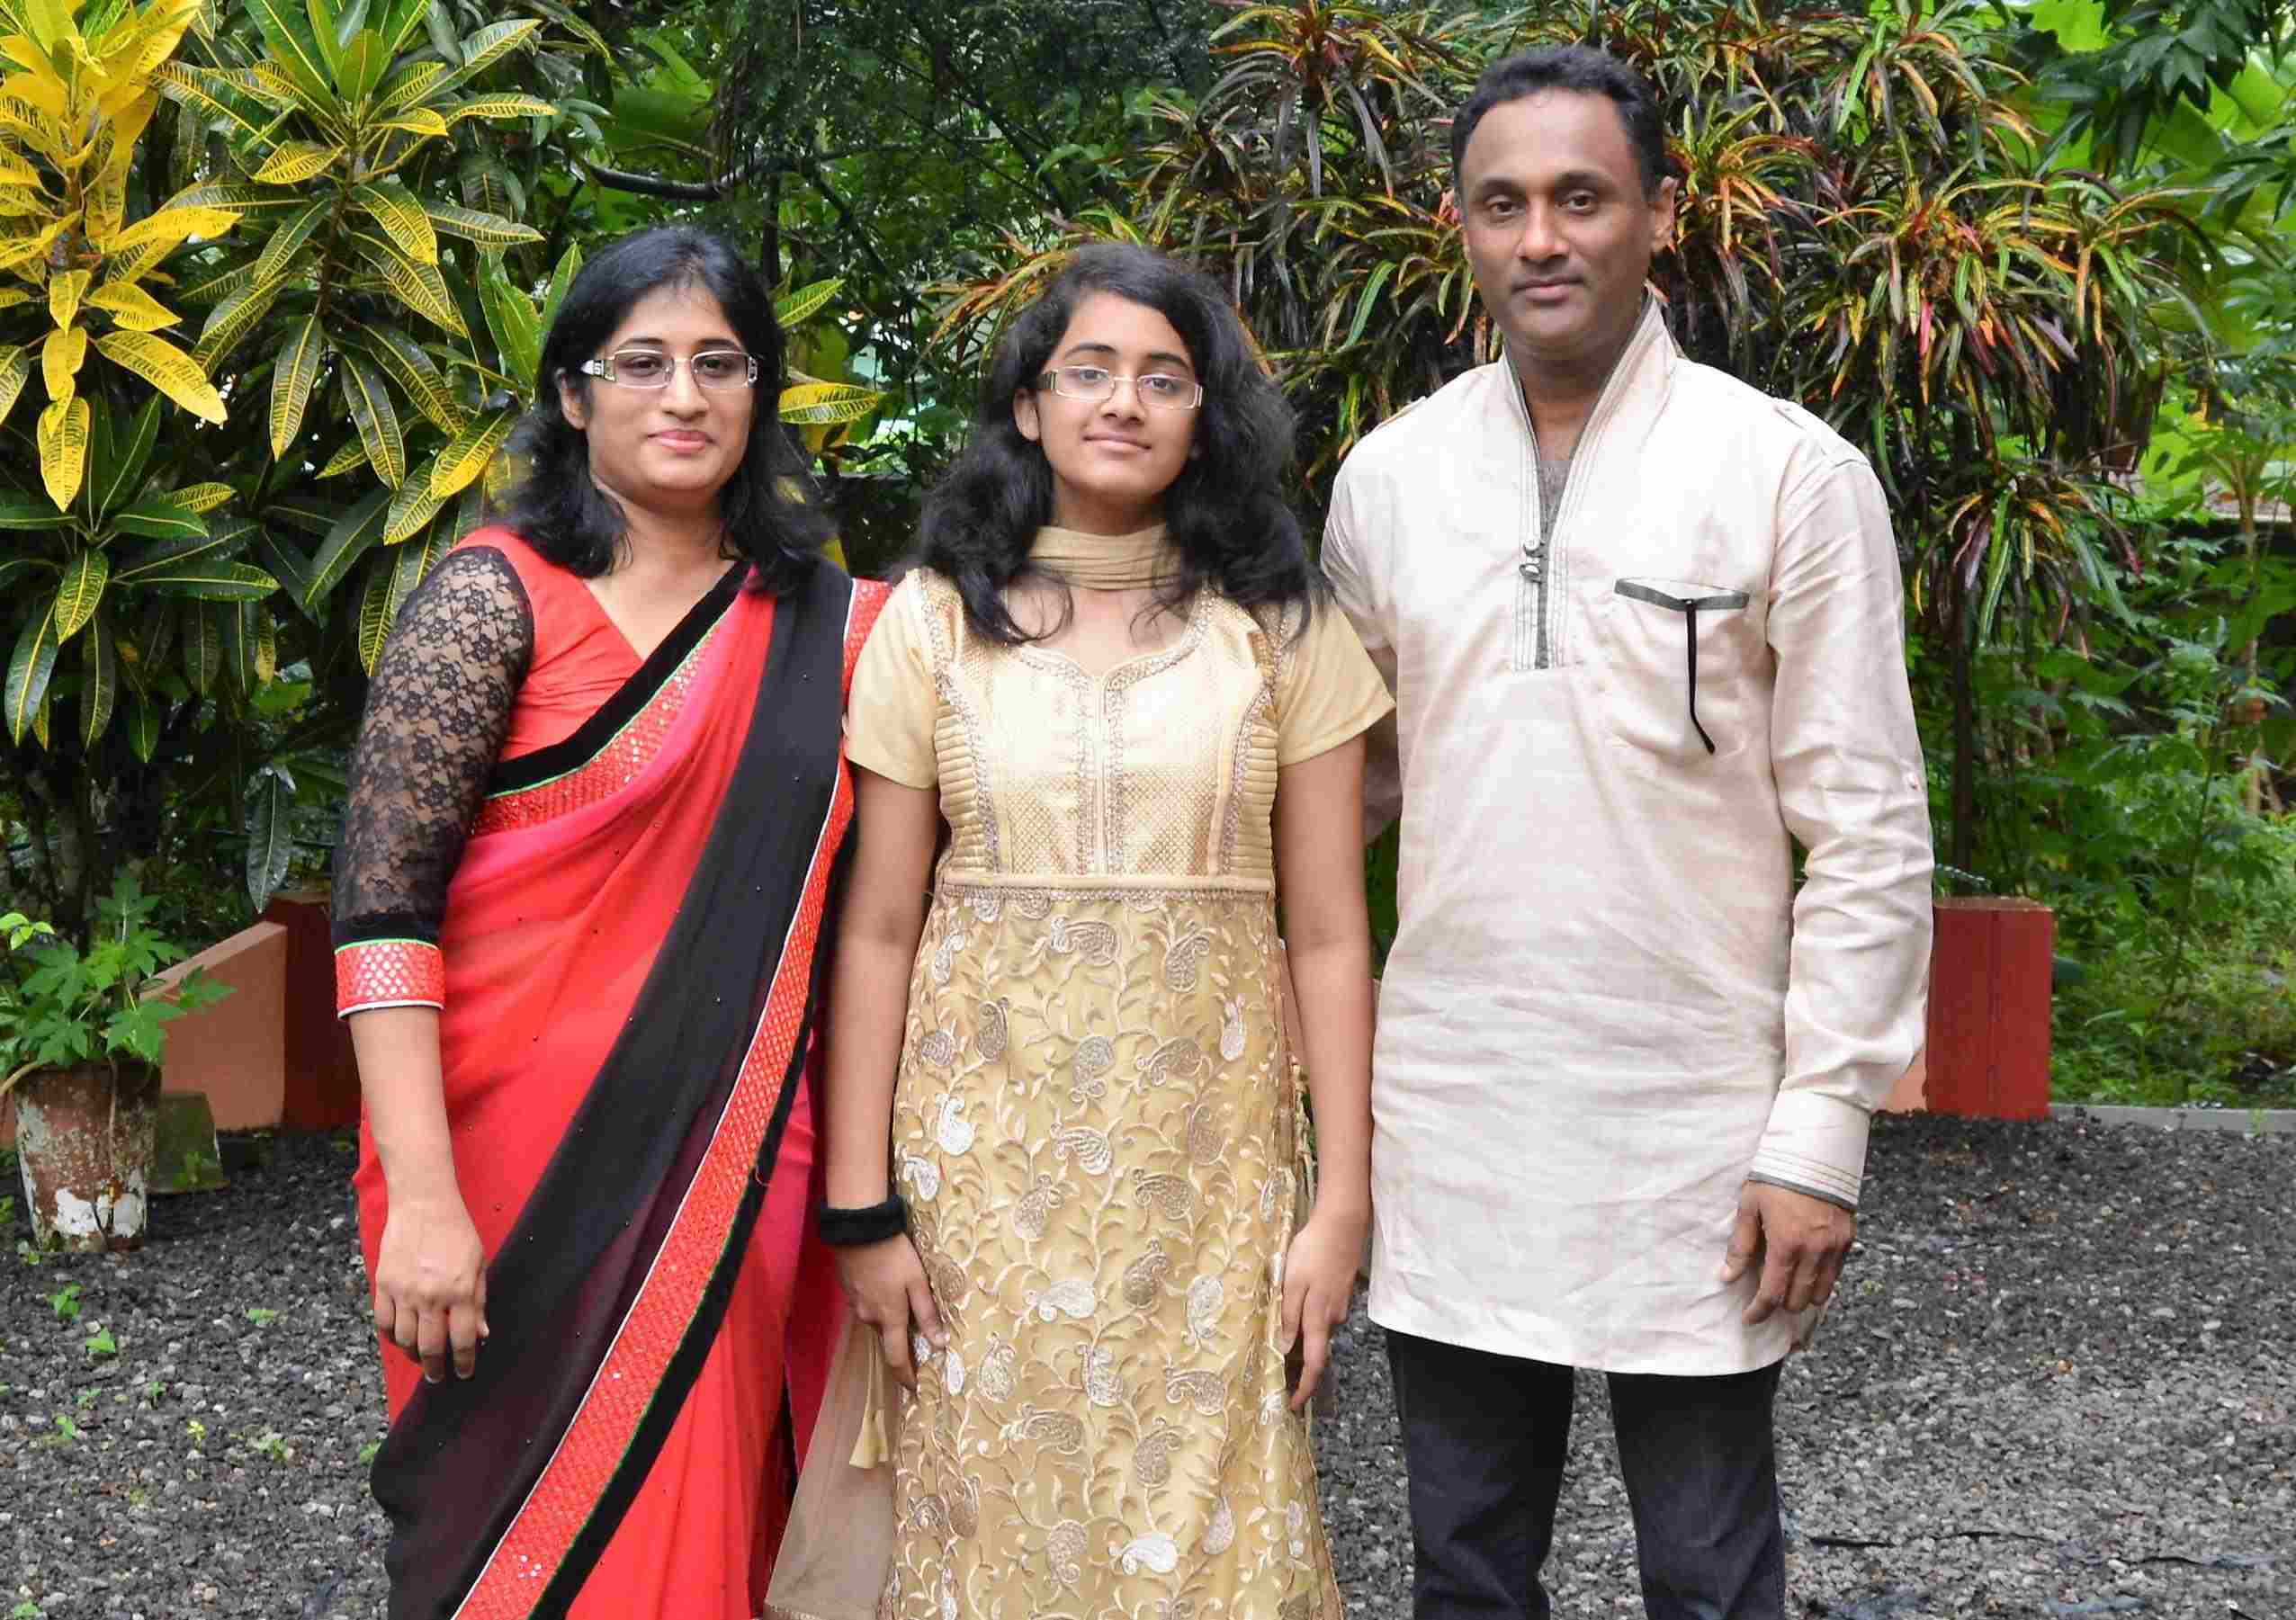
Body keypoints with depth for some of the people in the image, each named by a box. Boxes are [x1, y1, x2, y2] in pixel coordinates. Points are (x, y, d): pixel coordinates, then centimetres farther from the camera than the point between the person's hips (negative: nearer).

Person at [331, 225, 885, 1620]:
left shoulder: (823, 621, 7)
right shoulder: (497, 598, -6)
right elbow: (382, 905, -12)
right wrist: (421, 1195, -18)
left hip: (734, 1160, 4)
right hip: (525, 1157, -4)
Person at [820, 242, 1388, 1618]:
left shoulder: (1278, 626, 4)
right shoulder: (937, 622, 2)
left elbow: (1330, 934, 2)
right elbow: (878, 931, 1)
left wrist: (1342, 1201, -3)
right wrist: (861, 1203, -3)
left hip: (1210, 1162, 0)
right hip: (991, 1146, 0)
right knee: (996, 1510, 5)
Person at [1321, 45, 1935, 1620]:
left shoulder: (1793, 474, -6)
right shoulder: (1389, 474, 6)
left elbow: (1869, 837, -6)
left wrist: (1821, 1134, -10)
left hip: (1693, 1132, -3)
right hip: (1450, 1121, 4)